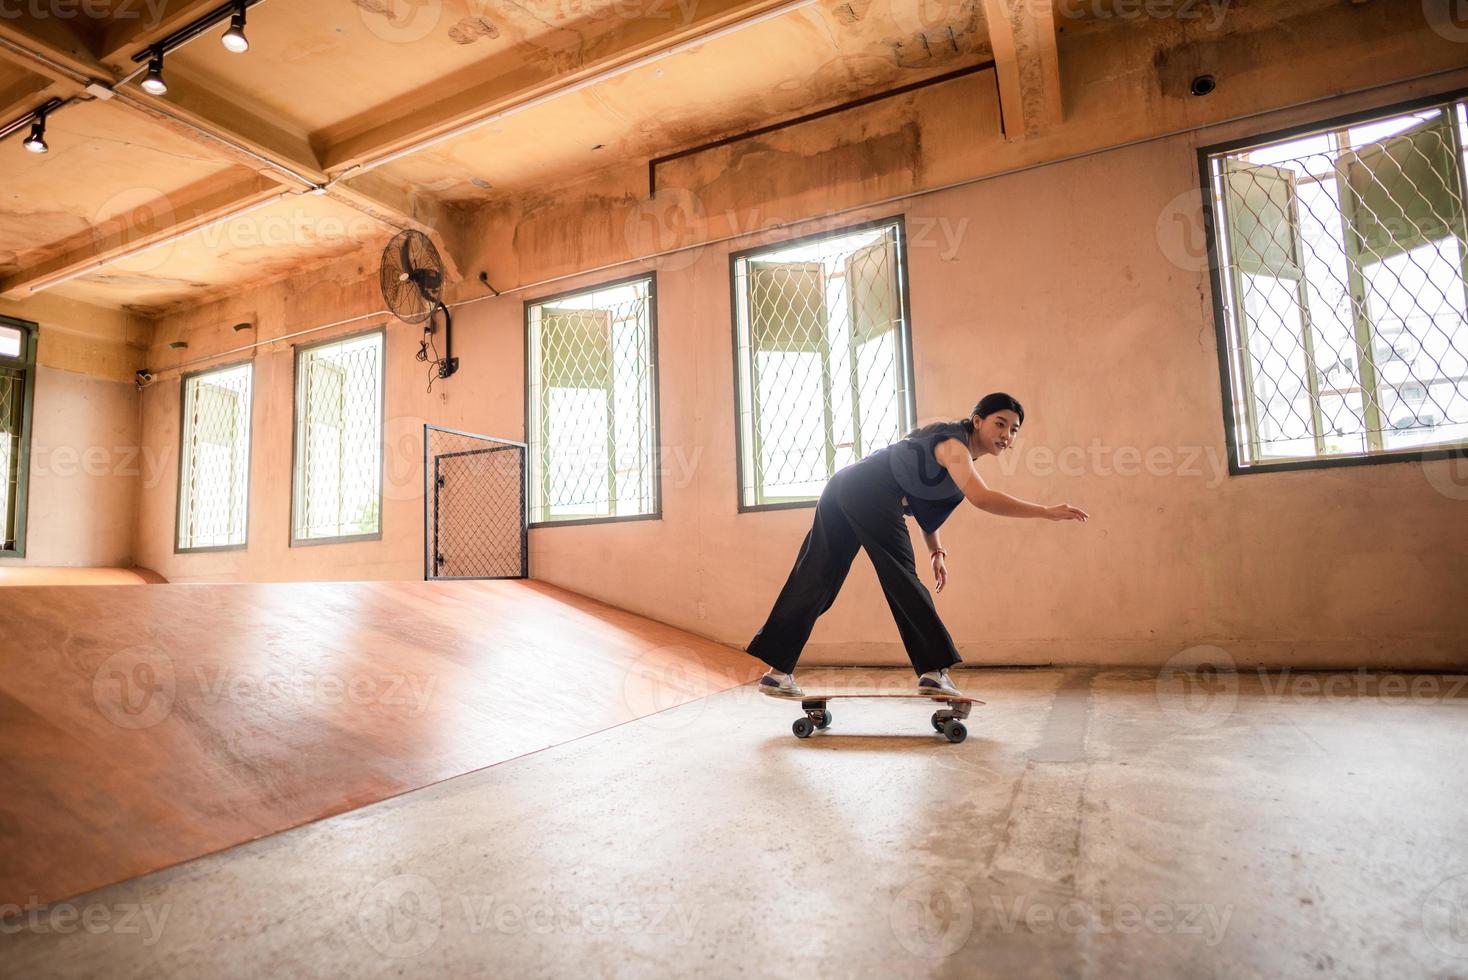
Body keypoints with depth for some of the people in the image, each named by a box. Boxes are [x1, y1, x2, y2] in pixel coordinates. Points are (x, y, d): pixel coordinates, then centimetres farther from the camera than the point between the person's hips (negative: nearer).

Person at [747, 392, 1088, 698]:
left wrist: (935, 552, 18)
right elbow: (982, 498, -24)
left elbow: (925, 501, 27)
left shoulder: (953, 446, 22)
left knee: (814, 583, 6)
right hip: (870, 495, -10)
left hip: (844, 487, 10)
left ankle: (778, 671, 8)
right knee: (903, 583, -5)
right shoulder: (954, 445, -7)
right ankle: (933, 670, 0)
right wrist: (1047, 512, -20)